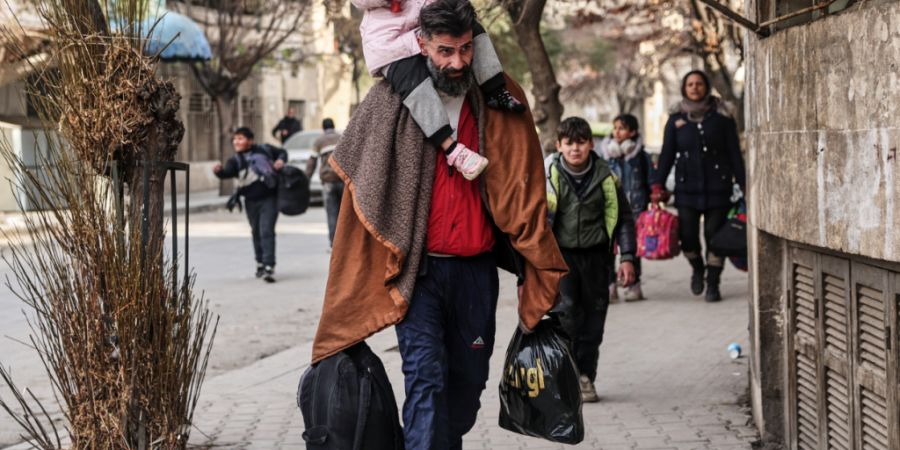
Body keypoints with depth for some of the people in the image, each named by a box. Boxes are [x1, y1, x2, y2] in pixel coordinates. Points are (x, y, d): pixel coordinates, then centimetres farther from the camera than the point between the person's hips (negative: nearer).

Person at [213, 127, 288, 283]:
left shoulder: (264, 150, 1)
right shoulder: (236, 160, 0)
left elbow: (282, 152, 17)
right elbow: (227, 172, -20)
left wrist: (281, 160, -5)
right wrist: (219, 171, -41)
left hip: (268, 199, -3)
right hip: (251, 201, 3)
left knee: (266, 232, -13)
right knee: (256, 233, 15)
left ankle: (269, 267, -18)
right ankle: (260, 263, 32)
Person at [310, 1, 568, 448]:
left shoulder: (501, 101, 3)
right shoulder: (390, 100, -3)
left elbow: (523, 188, 7)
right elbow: (363, 185, 3)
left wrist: (545, 270, 2)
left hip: (476, 270, 3)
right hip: (416, 269, -3)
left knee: (468, 381, 11)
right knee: (426, 377, -13)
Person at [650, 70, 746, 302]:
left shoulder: (721, 118, 4)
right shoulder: (676, 120, 9)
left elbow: (734, 154, 5)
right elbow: (667, 155, 8)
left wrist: (743, 185, -2)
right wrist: (658, 186, -2)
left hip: (717, 187, -1)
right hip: (687, 187, 1)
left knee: (715, 235, -3)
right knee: (688, 236, -6)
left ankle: (713, 283, 9)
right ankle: (697, 269, 23)